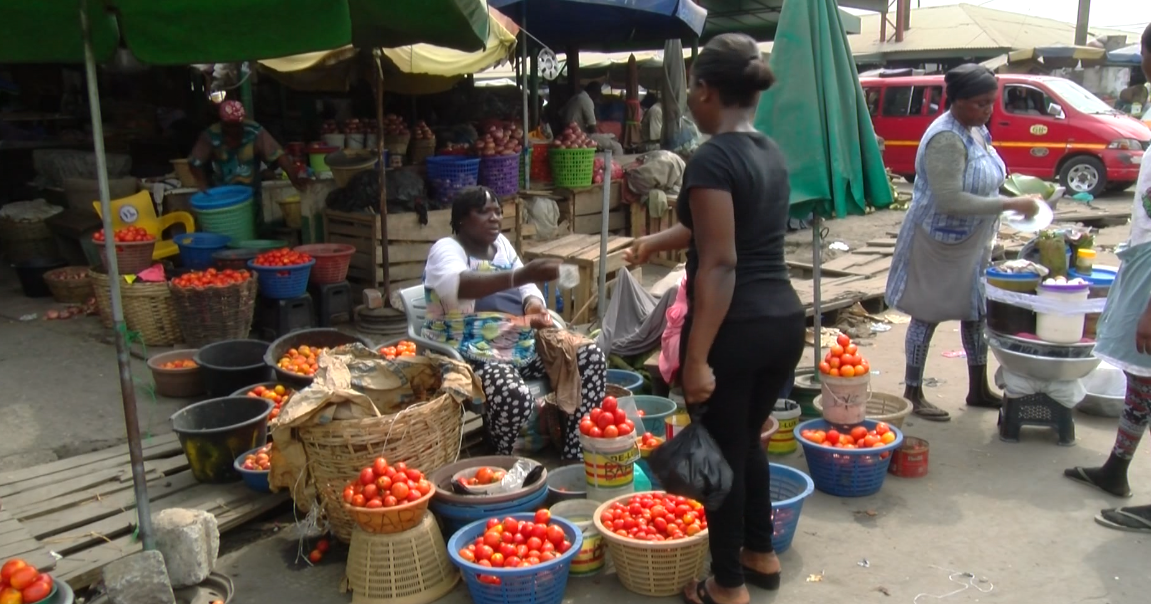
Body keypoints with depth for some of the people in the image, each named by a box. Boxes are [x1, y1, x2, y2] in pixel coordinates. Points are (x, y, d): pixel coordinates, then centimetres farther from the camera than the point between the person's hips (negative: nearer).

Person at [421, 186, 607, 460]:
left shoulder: (501, 244, 15)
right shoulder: (446, 250, -9)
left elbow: (527, 288, 14)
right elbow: (460, 285, -32)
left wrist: (534, 305, -13)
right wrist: (521, 274, -46)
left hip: (523, 346, 8)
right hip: (470, 353, -8)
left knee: (592, 357, -8)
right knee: (513, 396, -37)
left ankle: (574, 457, -3)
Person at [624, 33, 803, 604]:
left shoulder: (712, 159, -16)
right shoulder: (770, 152, 10)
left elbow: (719, 264, -21)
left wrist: (697, 357, -21)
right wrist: (654, 242, 37)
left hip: (735, 330, -8)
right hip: (785, 321, 8)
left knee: (722, 453, 8)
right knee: (747, 440, 24)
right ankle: (761, 555, 40)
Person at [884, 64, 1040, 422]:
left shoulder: (976, 130, 5)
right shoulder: (946, 139, -24)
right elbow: (950, 200, -30)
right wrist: (1010, 204, -28)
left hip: (972, 243, 9)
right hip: (939, 243, -9)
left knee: (975, 312, 15)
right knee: (928, 315, 2)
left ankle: (978, 389, 29)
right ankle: (912, 393, 14)